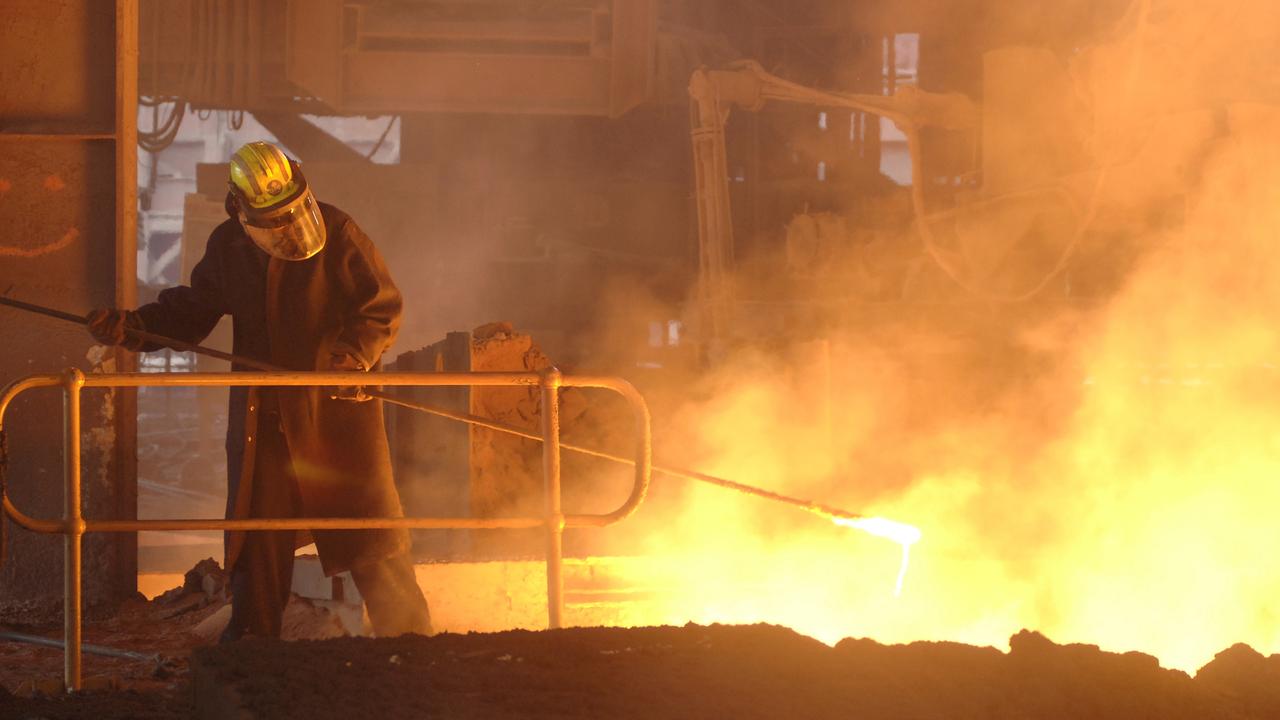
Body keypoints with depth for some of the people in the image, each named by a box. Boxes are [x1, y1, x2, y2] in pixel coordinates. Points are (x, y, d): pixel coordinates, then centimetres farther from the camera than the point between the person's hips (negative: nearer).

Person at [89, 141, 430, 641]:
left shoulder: (338, 234, -9)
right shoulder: (228, 247, 3)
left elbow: (383, 309, -6)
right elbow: (191, 312, 15)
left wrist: (351, 357, -24)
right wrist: (130, 328, 0)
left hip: (336, 409, -3)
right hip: (262, 413, 3)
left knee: (370, 523, 0)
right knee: (257, 541, 7)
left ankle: (409, 637, 11)